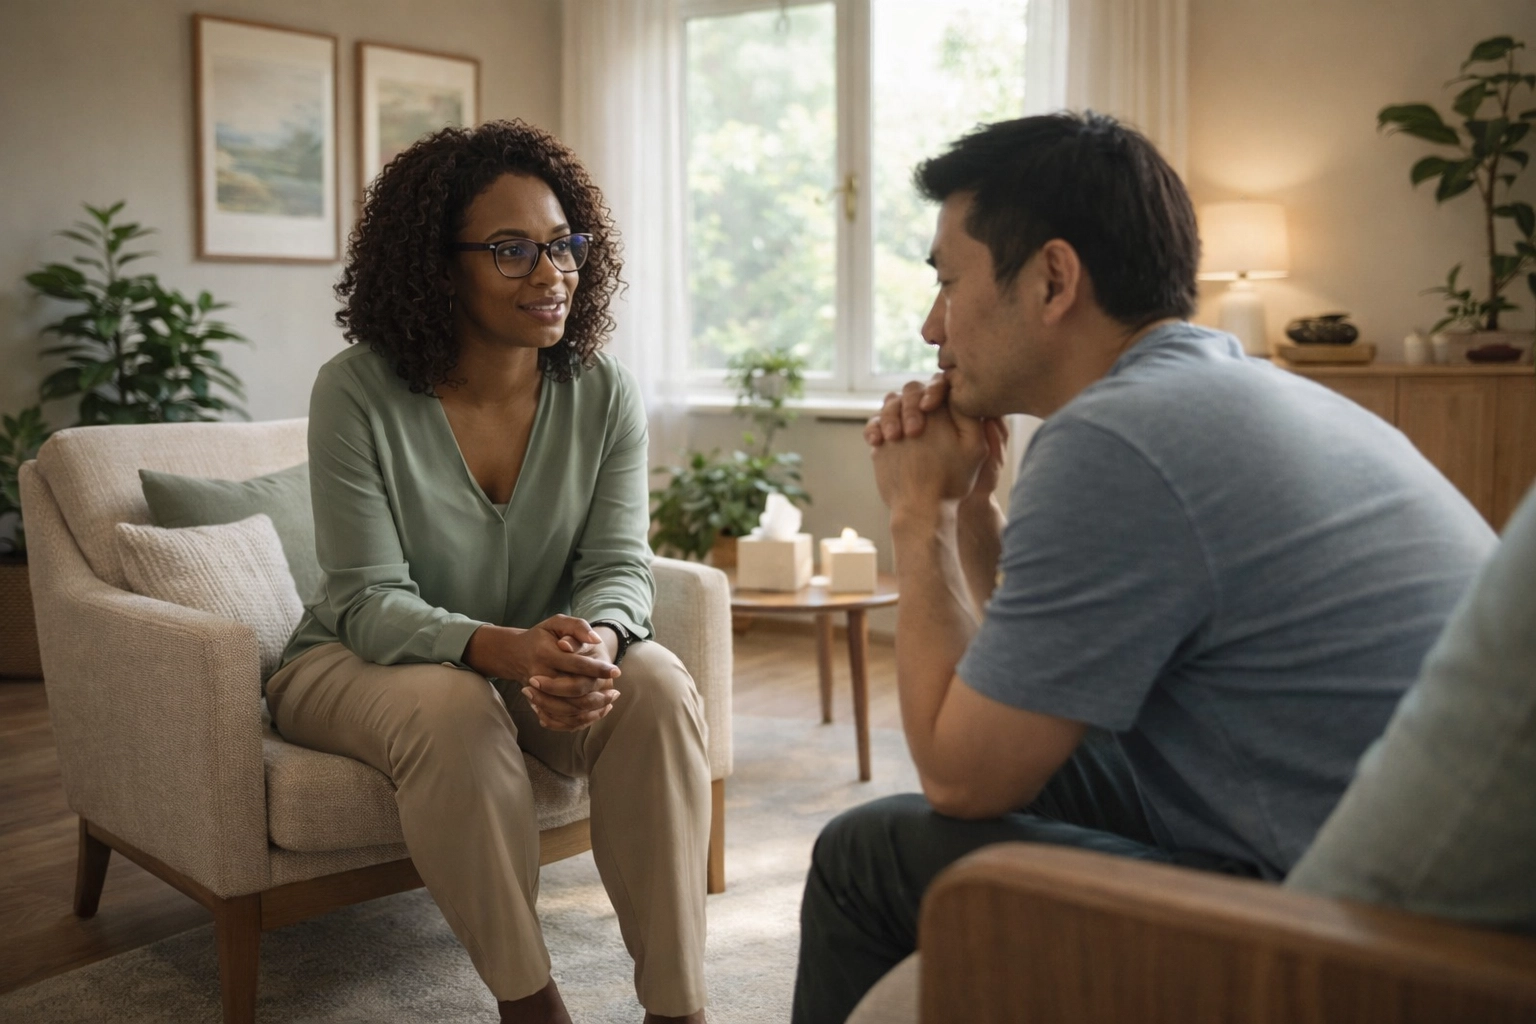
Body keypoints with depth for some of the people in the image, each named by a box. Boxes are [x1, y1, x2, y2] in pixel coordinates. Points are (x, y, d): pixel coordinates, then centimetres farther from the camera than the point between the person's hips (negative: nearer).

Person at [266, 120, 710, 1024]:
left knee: (657, 685, -27)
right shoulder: (359, 391, -17)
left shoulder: (605, 396, -8)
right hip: (360, 662, -2)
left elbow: (620, 568, -10)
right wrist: (508, 648, -39)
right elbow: (370, 601, -20)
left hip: (538, 662, 3)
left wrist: (594, 641, -36)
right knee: (454, 708, -36)